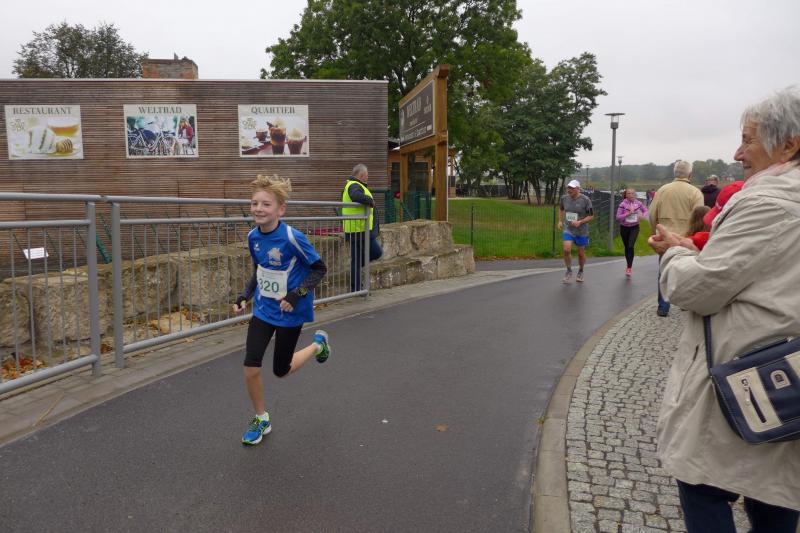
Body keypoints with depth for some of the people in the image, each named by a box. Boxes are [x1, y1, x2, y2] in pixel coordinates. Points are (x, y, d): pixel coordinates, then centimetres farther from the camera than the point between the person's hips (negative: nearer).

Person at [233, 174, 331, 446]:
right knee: (250, 369, -3)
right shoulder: (253, 236, -4)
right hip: (263, 310, 5)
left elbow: (319, 268, -14)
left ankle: (318, 344, 38)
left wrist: (297, 295, -23)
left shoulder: (292, 238, -24)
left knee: (281, 370, 10)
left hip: (290, 313, -5)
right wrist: (245, 296, 2)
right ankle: (261, 419, 22)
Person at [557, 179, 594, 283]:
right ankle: (569, 271, 4)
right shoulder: (564, 198, -2)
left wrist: (580, 222, -20)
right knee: (566, 250, -17)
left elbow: (591, 216, -6)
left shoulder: (585, 200, -13)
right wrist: (560, 221, 9)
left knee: (581, 253, 10)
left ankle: (580, 272, 35)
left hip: (581, 231, -2)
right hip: (568, 229, 2)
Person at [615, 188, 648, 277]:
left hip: (634, 227, 0)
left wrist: (642, 216, -9)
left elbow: (646, 211, 12)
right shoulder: (623, 204, -12)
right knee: (626, 247, 12)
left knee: (631, 246, -17)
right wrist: (628, 213, -24)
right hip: (624, 228, 0)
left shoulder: (638, 203, -4)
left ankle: (629, 267, -11)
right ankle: (629, 266, 31)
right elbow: (618, 217, -14)